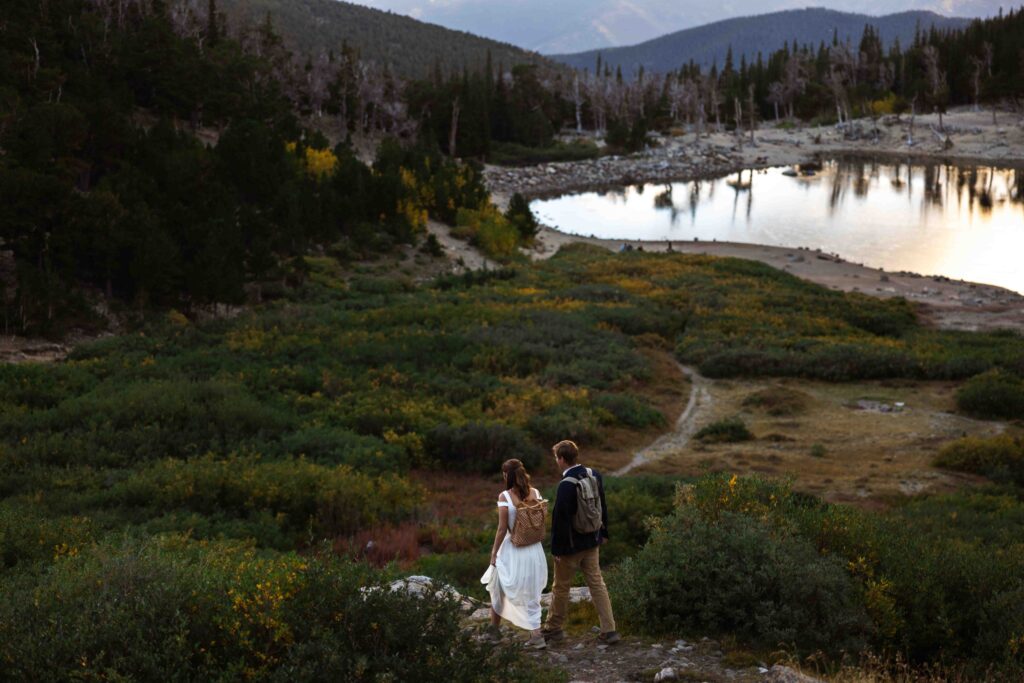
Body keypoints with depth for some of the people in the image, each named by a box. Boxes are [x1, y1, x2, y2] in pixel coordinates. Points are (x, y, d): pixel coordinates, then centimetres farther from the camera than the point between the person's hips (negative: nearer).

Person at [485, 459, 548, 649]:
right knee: (531, 594, 16)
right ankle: (536, 635, 9)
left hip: (512, 551, -4)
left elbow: (502, 529, -15)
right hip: (534, 550, 4)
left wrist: (494, 553, -5)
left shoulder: (504, 497, -16)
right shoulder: (536, 493, -3)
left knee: (498, 589, 20)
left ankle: (494, 628, 33)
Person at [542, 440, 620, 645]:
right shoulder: (594, 475, -3)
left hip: (571, 545, -6)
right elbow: (602, 507, 9)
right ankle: (609, 630, 10)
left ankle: (553, 629, 26)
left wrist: (557, 549, -14)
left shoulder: (566, 485, -25)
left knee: (561, 587, 11)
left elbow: (560, 519, -22)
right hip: (592, 541, 6)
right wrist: (603, 532, 20)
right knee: (597, 583, 12)